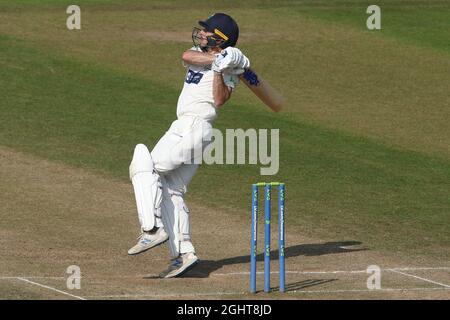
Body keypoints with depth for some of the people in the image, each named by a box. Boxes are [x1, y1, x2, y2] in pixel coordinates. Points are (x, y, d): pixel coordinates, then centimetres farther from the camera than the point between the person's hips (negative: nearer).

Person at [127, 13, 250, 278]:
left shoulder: (230, 67, 0)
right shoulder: (200, 53, 19)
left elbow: (220, 99, -15)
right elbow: (187, 57, -6)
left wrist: (220, 70, -24)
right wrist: (215, 59, -16)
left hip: (195, 126, -9)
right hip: (184, 127, 9)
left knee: (144, 166, -19)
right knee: (170, 191, 4)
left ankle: (153, 229, -25)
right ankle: (184, 253, 1)